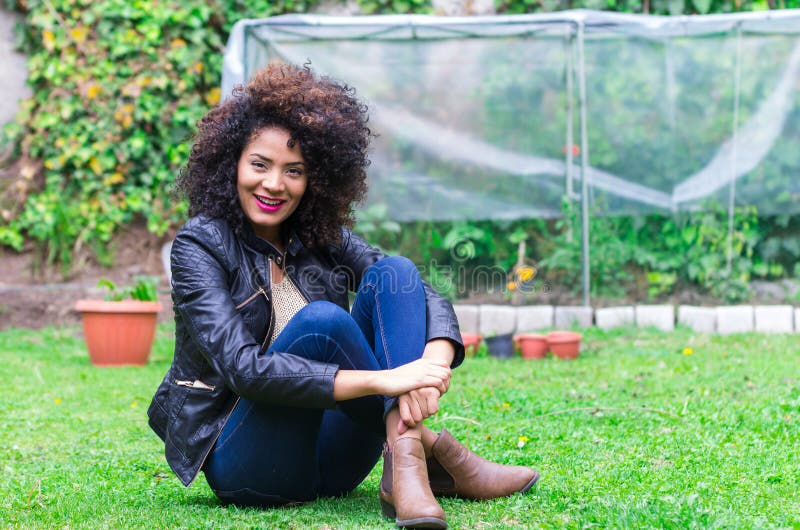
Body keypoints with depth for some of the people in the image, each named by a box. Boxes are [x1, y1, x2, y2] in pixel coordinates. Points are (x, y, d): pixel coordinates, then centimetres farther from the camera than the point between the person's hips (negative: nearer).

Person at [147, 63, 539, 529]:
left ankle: (405, 469, -29)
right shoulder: (201, 245, -11)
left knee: (395, 272, -13)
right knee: (319, 320, -31)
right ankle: (430, 449, -16)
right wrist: (380, 380, -34)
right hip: (243, 463, -5)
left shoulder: (323, 239, 5)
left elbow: (427, 298, -4)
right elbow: (243, 370, -25)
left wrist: (432, 364, -29)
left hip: (328, 455, 5)